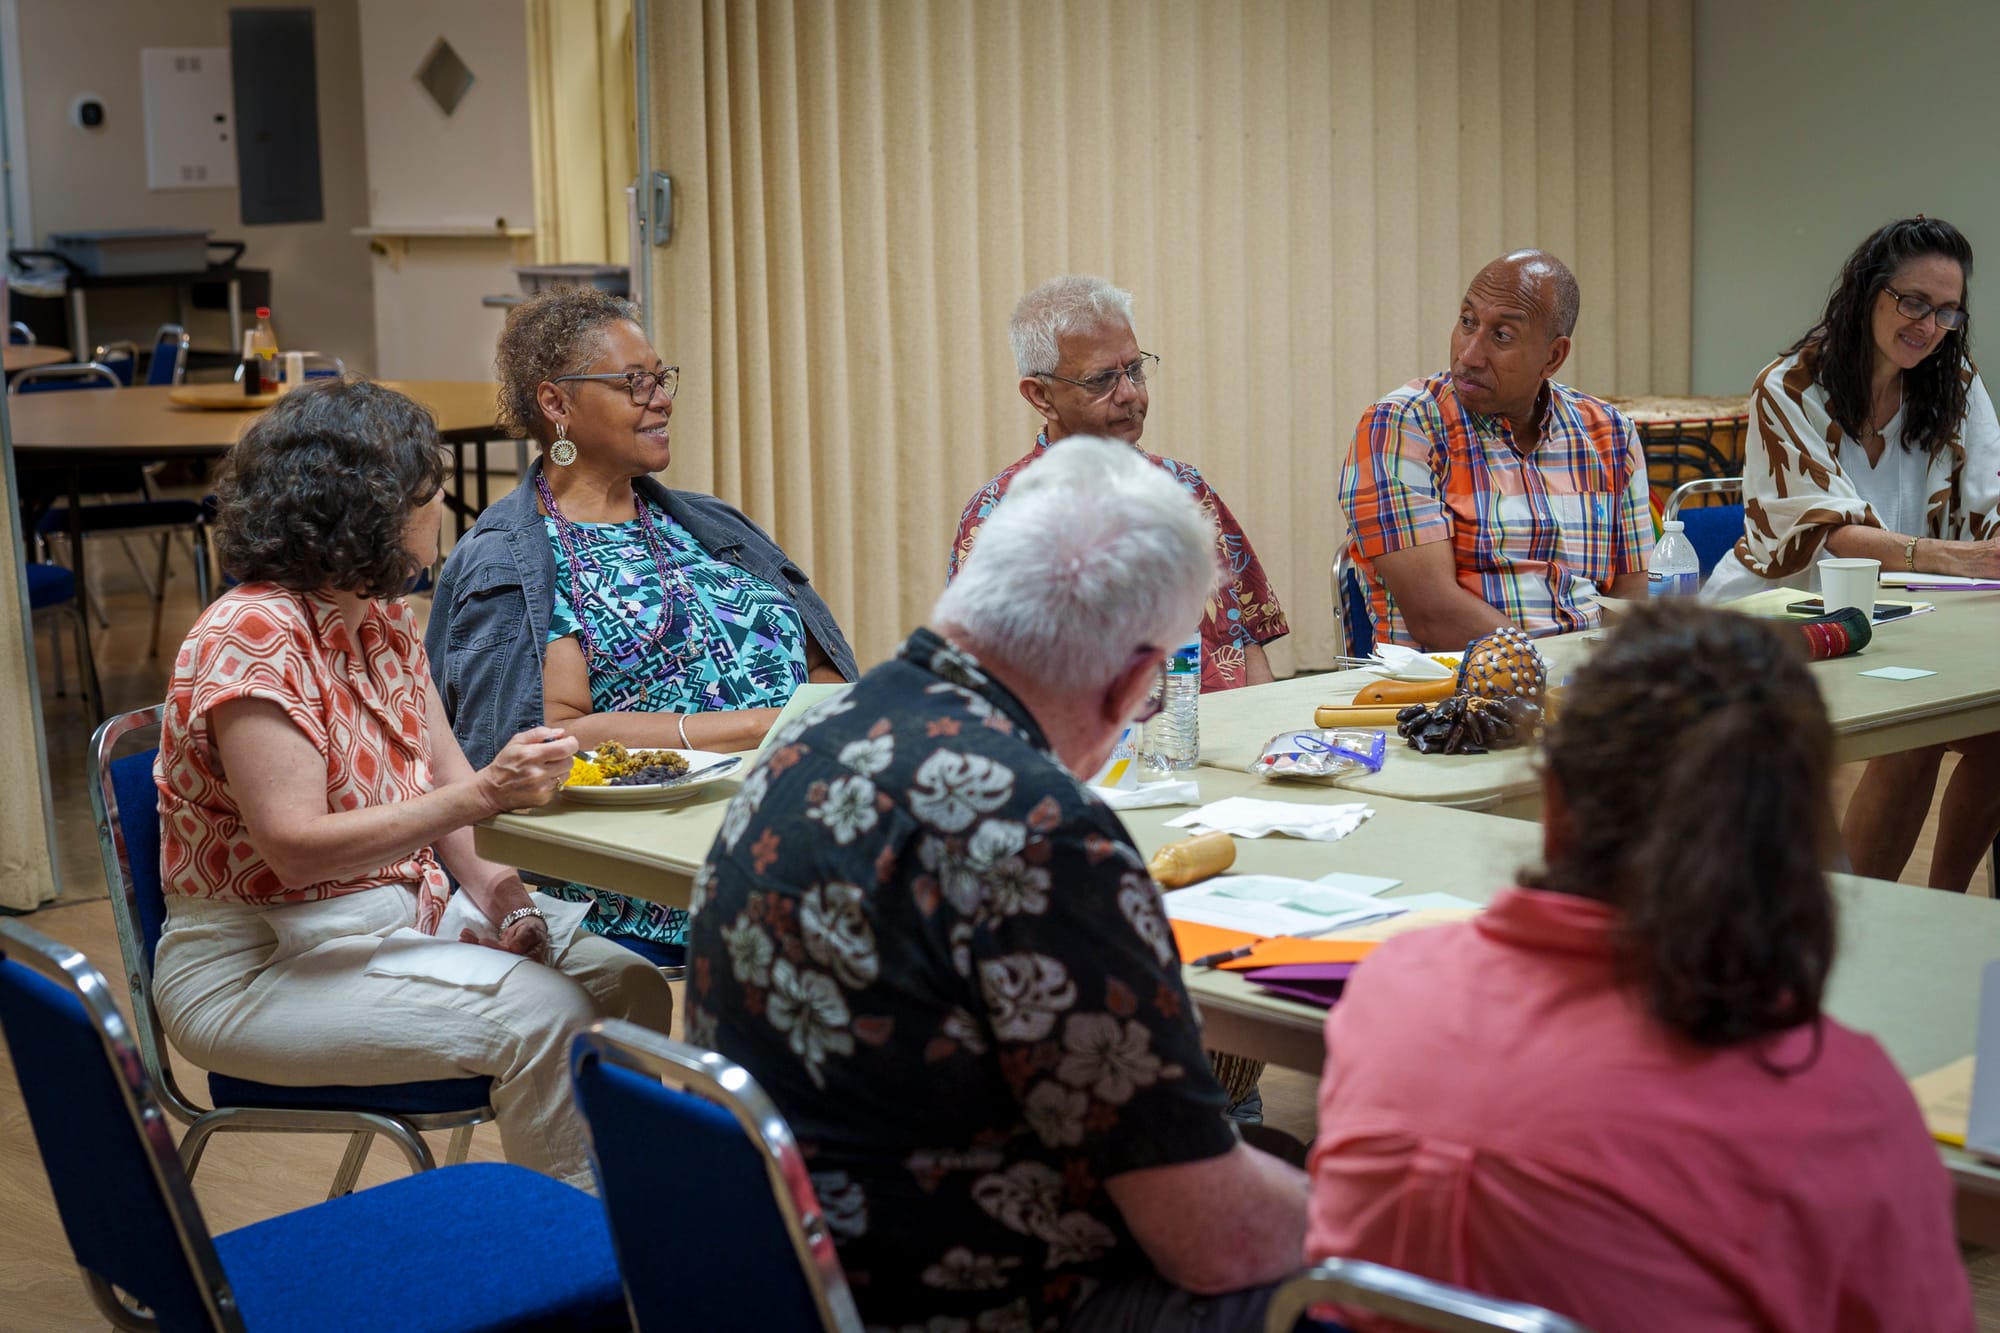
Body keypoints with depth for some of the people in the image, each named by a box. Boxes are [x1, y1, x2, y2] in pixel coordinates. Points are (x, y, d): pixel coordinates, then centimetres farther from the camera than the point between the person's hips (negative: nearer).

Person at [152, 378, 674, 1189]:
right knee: (544, 1017, -24)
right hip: (259, 969, -8)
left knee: (628, 987, -7)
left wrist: (492, 884, -12)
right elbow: (296, 846, -26)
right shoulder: (250, 639, -20)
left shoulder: (383, 619, 8)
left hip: (402, 910, 8)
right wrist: (480, 796, -32)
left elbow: (441, 770, 7)